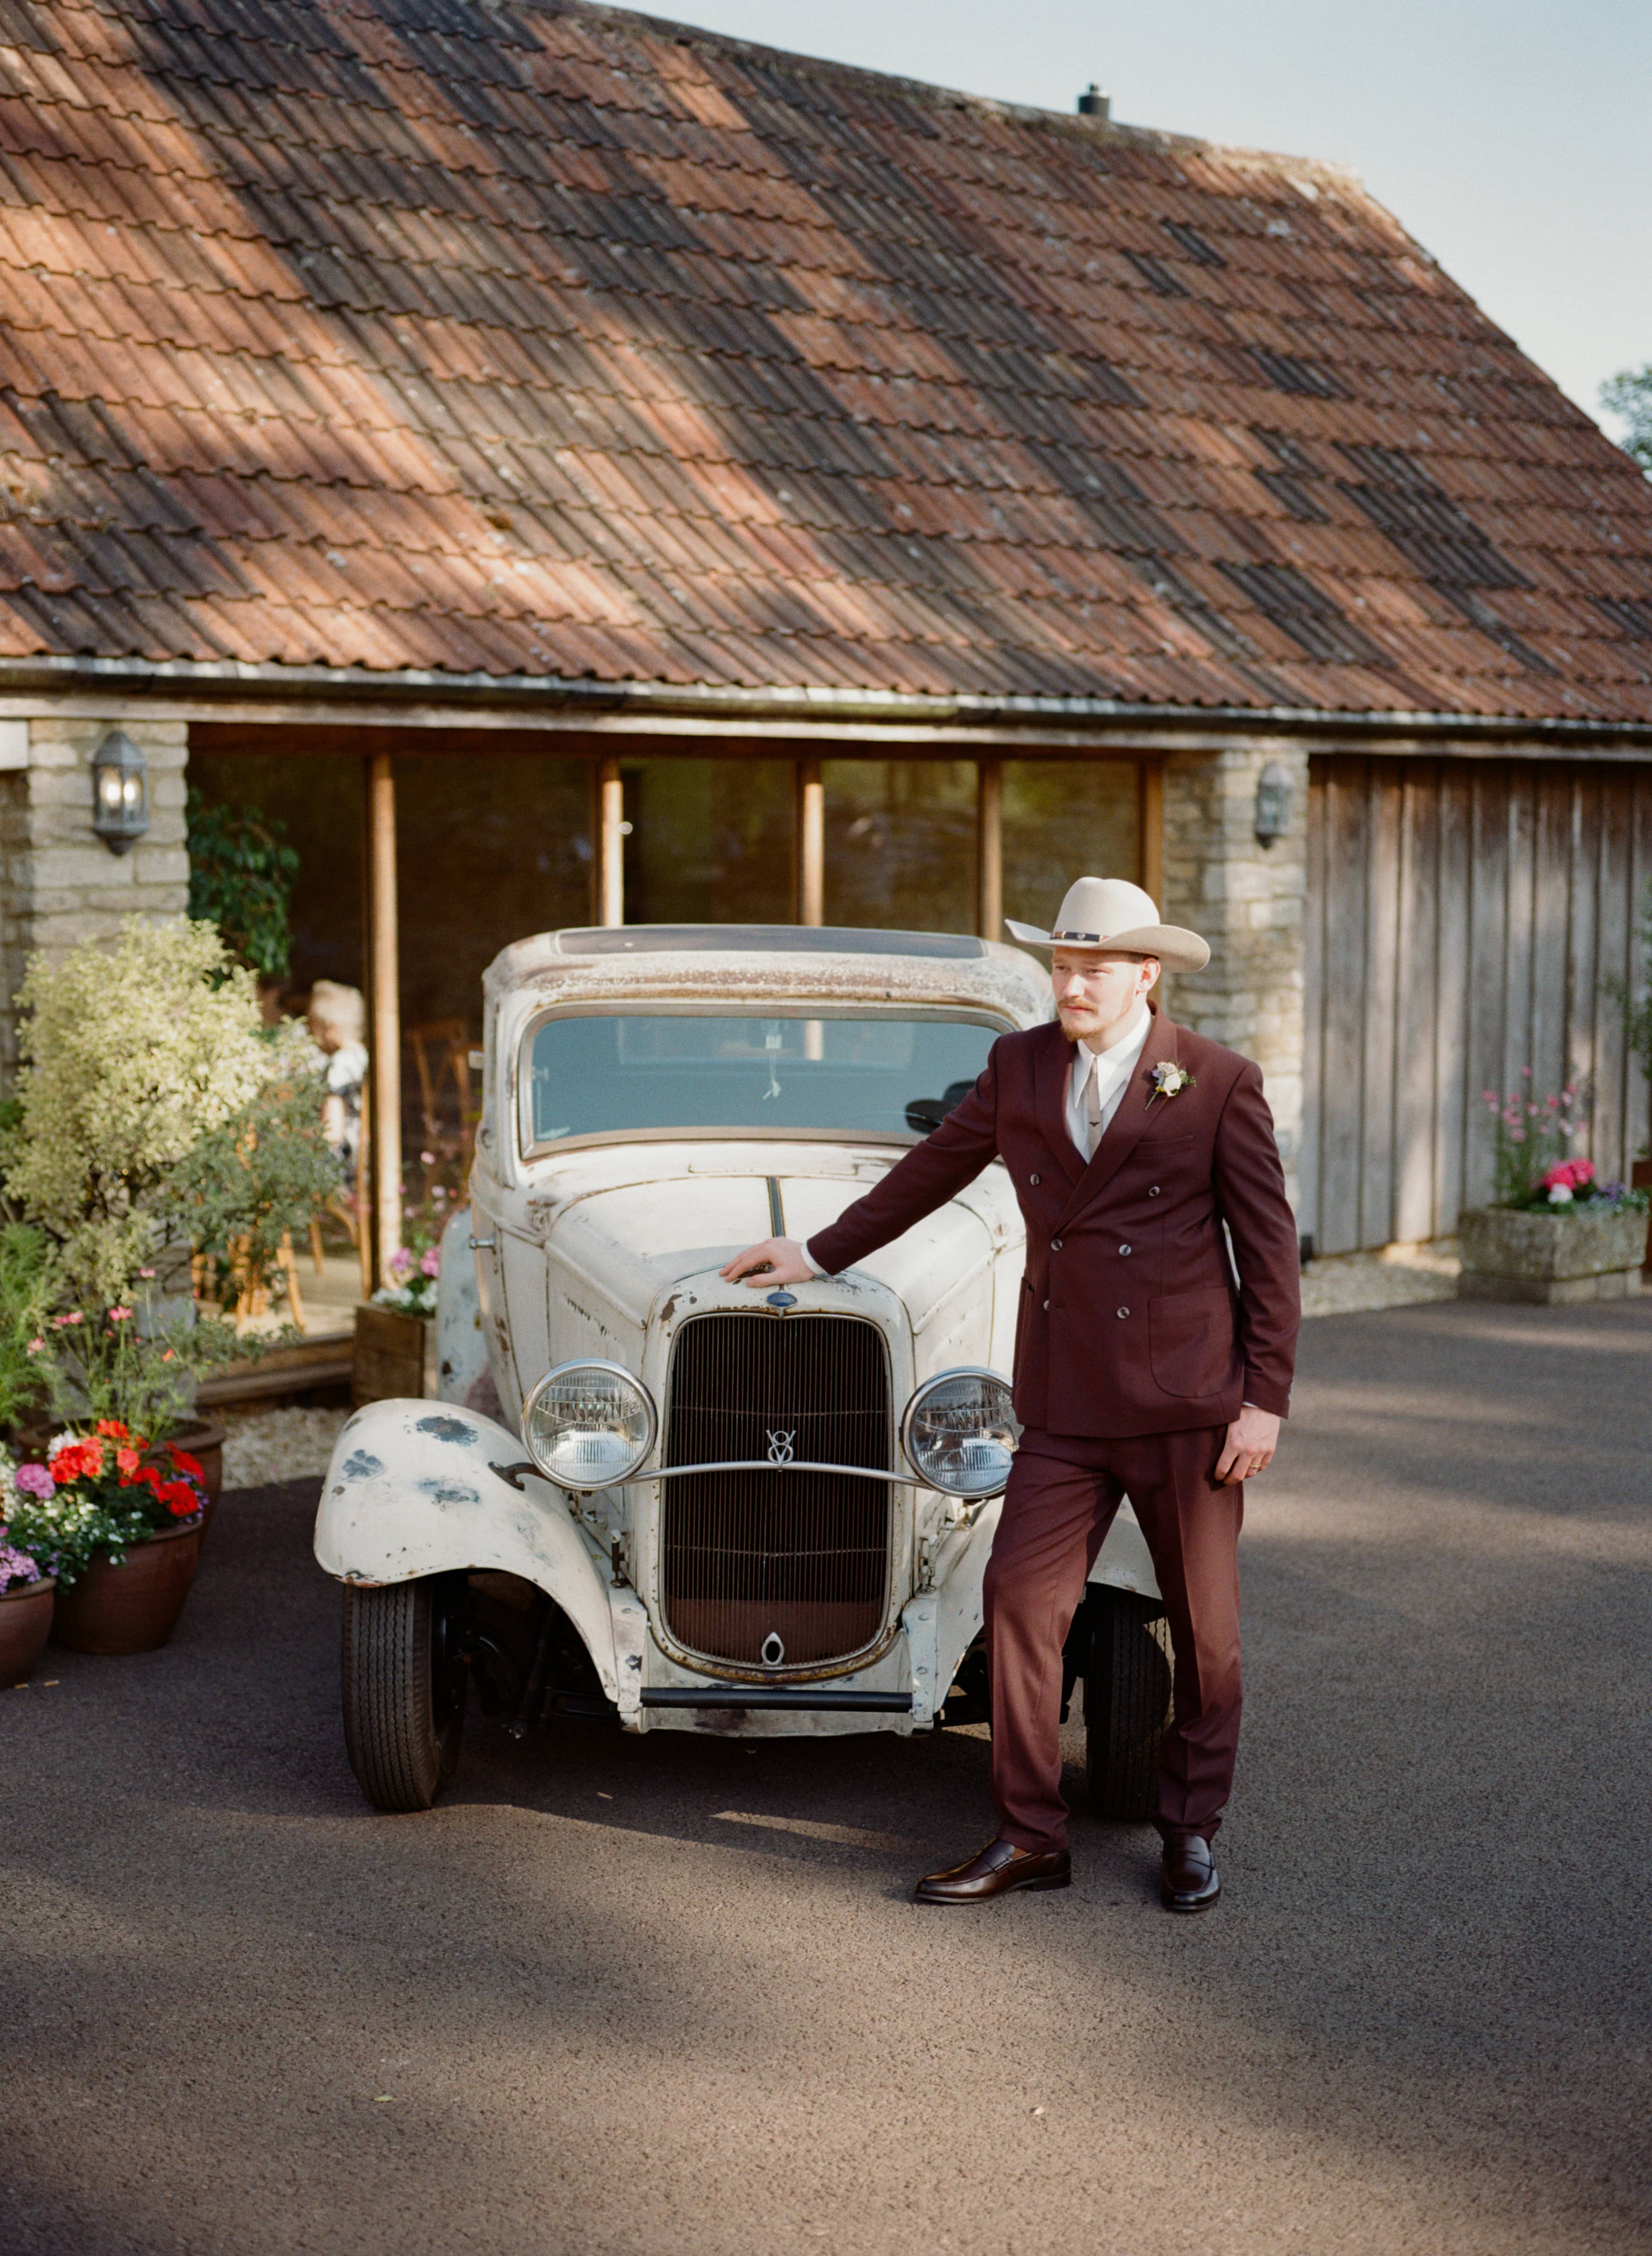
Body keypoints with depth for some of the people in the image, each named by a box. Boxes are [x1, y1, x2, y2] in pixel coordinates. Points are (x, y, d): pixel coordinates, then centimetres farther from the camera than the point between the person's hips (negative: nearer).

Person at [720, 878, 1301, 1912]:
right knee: (1022, 1598, -4)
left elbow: (1270, 1246, -3)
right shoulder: (1020, 1066, 8)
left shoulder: (1220, 1082, -4)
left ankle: (1192, 1833, 23)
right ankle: (1031, 1838, 7)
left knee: (1203, 1624, 6)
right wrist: (820, 1254, 25)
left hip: (1190, 1399, -3)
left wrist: (1266, 1400, -7)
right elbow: (934, 1170, 20)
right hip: (1066, 1402, 3)